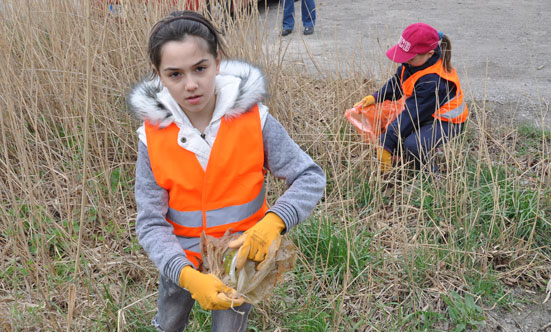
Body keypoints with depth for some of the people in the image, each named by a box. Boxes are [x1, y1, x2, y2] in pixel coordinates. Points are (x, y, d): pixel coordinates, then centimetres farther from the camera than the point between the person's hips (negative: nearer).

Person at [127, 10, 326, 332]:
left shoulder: (252, 119, -19)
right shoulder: (153, 136, -17)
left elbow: (311, 177, -15)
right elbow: (151, 223, -16)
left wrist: (273, 222, -34)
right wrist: (187, 275, -33)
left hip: (244, 256, -1)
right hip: (180, 263, 2)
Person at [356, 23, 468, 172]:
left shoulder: (433, 81, -35)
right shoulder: (413, 62, -8)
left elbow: (412, 114, -35)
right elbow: (396, 83, 13)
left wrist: (386, 144, -34)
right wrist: (375, 97, -3)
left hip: (444, 122, -9)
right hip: (423, 114, 9)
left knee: (414, 145, -34)